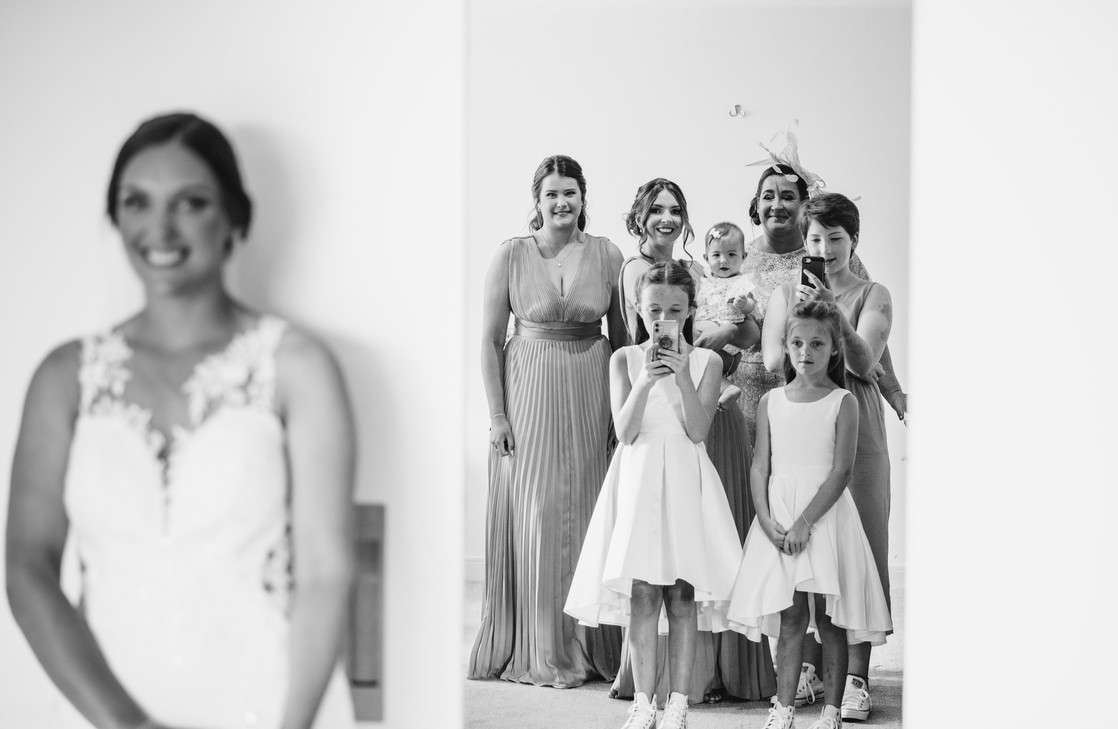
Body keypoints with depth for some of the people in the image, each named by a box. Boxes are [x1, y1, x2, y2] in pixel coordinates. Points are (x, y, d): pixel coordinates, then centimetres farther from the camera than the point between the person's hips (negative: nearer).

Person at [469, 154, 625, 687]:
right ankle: (532, 651, 11)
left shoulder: (607, 255, 2)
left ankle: (585, 646, 15)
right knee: (530, 518, 1)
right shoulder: (511, 255, -3)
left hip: (591, 397, 1)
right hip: (527, 391, -1)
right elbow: (490, 339, -1)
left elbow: (622, 337, 8)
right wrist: (496, 414, -5)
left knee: (585, 515, 4)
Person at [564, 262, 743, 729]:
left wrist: (683, 378, -19)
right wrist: (645, 382, -18)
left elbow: (697, 431, -7)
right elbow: (625, 432, -4)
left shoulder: (705, 362, 3)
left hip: (684, 479, 0)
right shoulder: (625, 359, 4)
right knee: (641, 592, -4)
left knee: (681, 594, -1)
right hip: (638, 478, 0)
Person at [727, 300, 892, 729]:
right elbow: (760, 467, 5)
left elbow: (841, 471, -9)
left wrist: (805, 522, -16)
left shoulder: (842, 403, -2)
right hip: (779, 519, 2)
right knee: (789, 617, 2)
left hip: (825, 514, -2)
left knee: (829, 618, 1)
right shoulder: (771, 402, 9)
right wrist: (767, 520, -9)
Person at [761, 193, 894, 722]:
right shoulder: (786, 294, 14)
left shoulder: (873, 297, 7)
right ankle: (806, 664, 11)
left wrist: (831, 313, -22)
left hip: (855, 428, -2)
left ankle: (855, 676, -1)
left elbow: (864, 362, -9)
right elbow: (772, 362, 4)